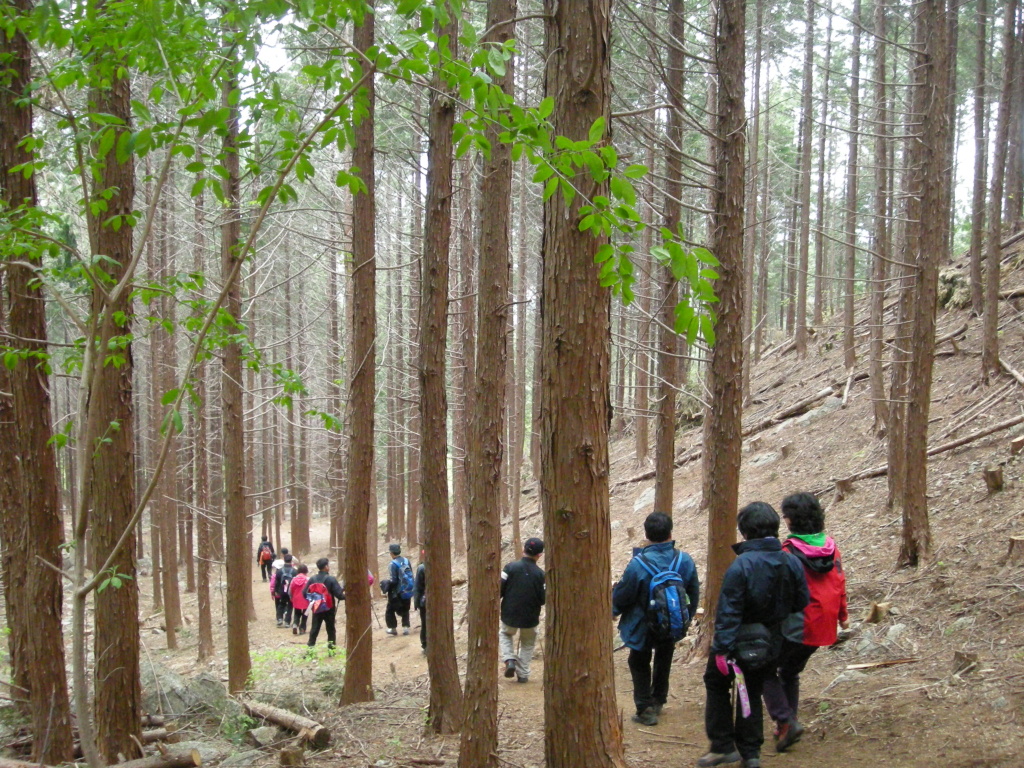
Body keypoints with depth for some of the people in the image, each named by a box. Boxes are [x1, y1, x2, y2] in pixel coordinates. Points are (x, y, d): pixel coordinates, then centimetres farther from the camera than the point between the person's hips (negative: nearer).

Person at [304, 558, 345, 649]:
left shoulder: (312, 579, -3)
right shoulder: (331, 579, -14)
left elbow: (304, 593, -2)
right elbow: (339, 595, -16)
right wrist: (346, 595, 4)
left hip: (316, 609, 3)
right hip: (329, 609, -3)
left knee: (314, 630, 9)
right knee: (331, 630, 9)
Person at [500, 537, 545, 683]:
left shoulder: (511, 567, -12)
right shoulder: (540, 574, -11)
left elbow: (499, 590, -10)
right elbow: (543, 599, -8)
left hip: (509, 615, 0)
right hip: (530, 617, 0)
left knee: (505, 634, 28)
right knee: (527, 644, 22)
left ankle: (509, 660, 5)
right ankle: (523, 674, 19)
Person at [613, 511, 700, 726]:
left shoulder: (638, 565, -28)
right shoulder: (685, 561, -14)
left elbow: (621, 597, -15)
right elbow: (694, 596, 0)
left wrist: (613, 610, 8)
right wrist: (685, 619, 17)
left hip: (643, 629, -4)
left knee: (640, 664, 16)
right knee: (663, 662, 26)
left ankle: (645, 708, 10)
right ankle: (658, 702, 38)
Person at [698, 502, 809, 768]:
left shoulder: (741, 566, -24)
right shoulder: (792, 563, -7)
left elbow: (728, 612, -23)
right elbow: (801, 602, 4)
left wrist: (721, 648, -20)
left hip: (740, 642, -5)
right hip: (770, 644, 5)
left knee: (717, 684, 16)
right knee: (752, 692, 20)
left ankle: (723, 745, 15)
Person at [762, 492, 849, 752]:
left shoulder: (789, 552, -18)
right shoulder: (831, 549, 1)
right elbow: (840, 583, 10)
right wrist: (842, 615, 23)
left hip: (794, 626, -7)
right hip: (821, 629, 7)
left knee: (766, 670, 8)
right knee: (790, 673, 22)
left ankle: (786, 721, -5)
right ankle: (787, 725, 26)